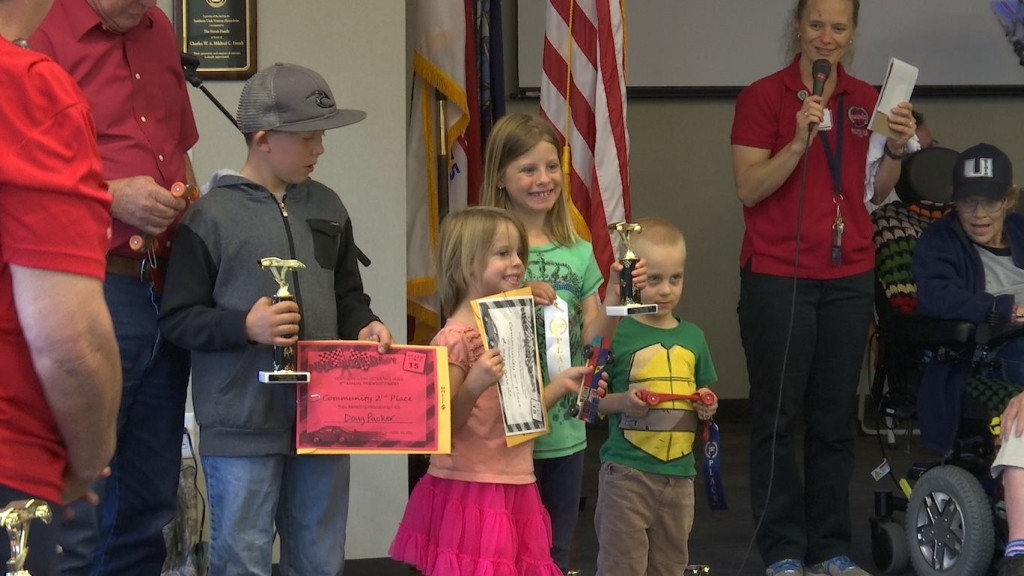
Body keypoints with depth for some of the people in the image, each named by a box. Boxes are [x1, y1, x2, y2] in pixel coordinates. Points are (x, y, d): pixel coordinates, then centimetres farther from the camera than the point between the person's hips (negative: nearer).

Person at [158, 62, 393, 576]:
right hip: (241, 426, -5)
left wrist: (364, 326, -1)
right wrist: (245, 326, -21)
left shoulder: (327, 208, 10)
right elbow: (177, 319, -8)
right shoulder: (211, 216, -8)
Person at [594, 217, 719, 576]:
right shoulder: (616, 334, -8)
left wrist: (706, 407, -2)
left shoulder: (692, 336, 9)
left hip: (679, 471, 5)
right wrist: (622, 402, -24)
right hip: (627, 471, -5)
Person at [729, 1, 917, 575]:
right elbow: (749, 188, -11)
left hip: (849, 279, 4)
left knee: (835, 419, 9)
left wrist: (896, 150, -5)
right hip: (777, 276, -4)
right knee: (777, 417, 1)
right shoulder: (763, 96, -5)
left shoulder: (867, 100, 9)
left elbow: (875, 192, 13)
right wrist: (799, 141, -23)